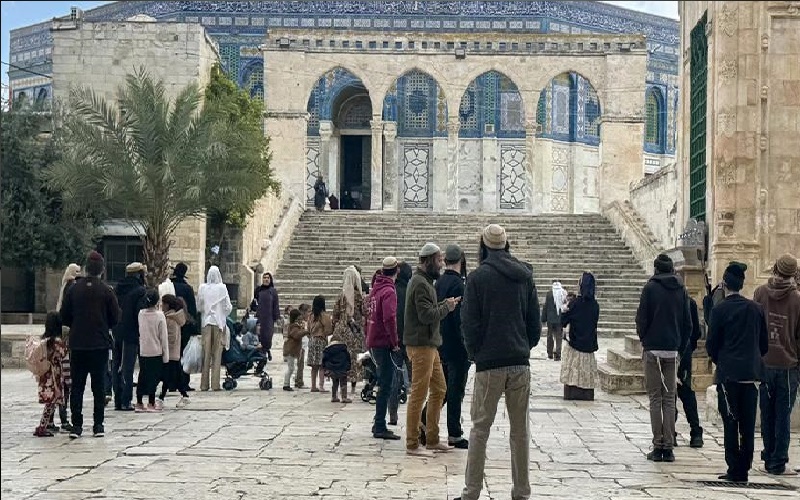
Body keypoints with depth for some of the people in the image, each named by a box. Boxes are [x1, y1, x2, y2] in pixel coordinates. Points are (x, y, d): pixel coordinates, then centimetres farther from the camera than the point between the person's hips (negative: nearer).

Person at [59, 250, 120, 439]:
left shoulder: (74, 289, -1)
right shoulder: (106, 291, -7)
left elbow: (64, 316, 2)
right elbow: (115, 318, -3)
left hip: (78, 345, 2)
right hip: (100, 344, -1)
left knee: (77, 386, 7)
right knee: (99, 386, 6)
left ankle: (76, 425, 4)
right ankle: (98, 425, 6)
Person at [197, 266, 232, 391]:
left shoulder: (202, 288, -2)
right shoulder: (222, 288, -7)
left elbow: (198, 306, 3)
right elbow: (228, 307, -4)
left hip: (206, 322, 2)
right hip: (219, 322, -2)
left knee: (206, 353, 5)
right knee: (217, 354, 3)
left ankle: (204, 384, 5)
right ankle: (215, 384, 1)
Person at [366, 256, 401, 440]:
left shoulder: (375, 289, 13)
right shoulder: (389, 291, -14)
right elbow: (389, 318, -24)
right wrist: (395, 342, -16)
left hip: (373, 342, 9)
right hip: (384, 343, -9)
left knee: (384, 384, 16)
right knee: (386, 386, -5)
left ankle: (379, 425, 21)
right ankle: (380, 428, -5)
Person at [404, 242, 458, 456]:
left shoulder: (424, 282, 18)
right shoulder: (420, 284, -15)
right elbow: (427, 315, -22)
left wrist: (444, 305, 4)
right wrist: (446, 307, -8)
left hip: (429, 344, 11)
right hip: (421, 344, -11)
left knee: (439, 390, 15)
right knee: (418, 394, -6)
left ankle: (432, 439, 21)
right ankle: (412, 444, -1)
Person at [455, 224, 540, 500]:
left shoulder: (478, 277, -6)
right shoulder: (525, 276, 7)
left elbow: (470, 322, -6)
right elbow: (535, 321, 9)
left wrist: (475, 353, 7)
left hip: (489, 363, -4)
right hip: (520, 363, 4)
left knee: (480, 429, 2)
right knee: (520, 430, 8)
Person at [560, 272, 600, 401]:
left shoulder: (575, 302, -14)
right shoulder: (594, 304, 0)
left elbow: (563, 322, -9)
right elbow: (594, 323, 11)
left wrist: (565, 310, 5)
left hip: (574, 342, -4)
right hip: (589, 343, 4)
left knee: (573, 370, 2)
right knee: (587, 370, 10)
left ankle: (571, 395, 1)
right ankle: (587, 395, 11)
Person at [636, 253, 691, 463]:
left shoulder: (650, 288, -6)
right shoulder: (681, 290, 6)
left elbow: (642, 319, -6)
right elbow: (688, 322, 7)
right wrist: (681, 347, 15)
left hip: (653, 349, -3)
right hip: (673, 351, 3)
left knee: (655, 398, 1)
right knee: (670, 399, 7)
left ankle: (658, 446, -1)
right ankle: (668, 447, 5)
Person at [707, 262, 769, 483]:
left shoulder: (720, 309, -8)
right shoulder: (755, 309, 5)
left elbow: (711, 344, -4)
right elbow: (764, 344, 10)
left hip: (728, 373, -4)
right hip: (751, 373, 4)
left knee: (730, 423, 0)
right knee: (748, 424, 8)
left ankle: (734, 470, 0)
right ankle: (743, 470, 10)